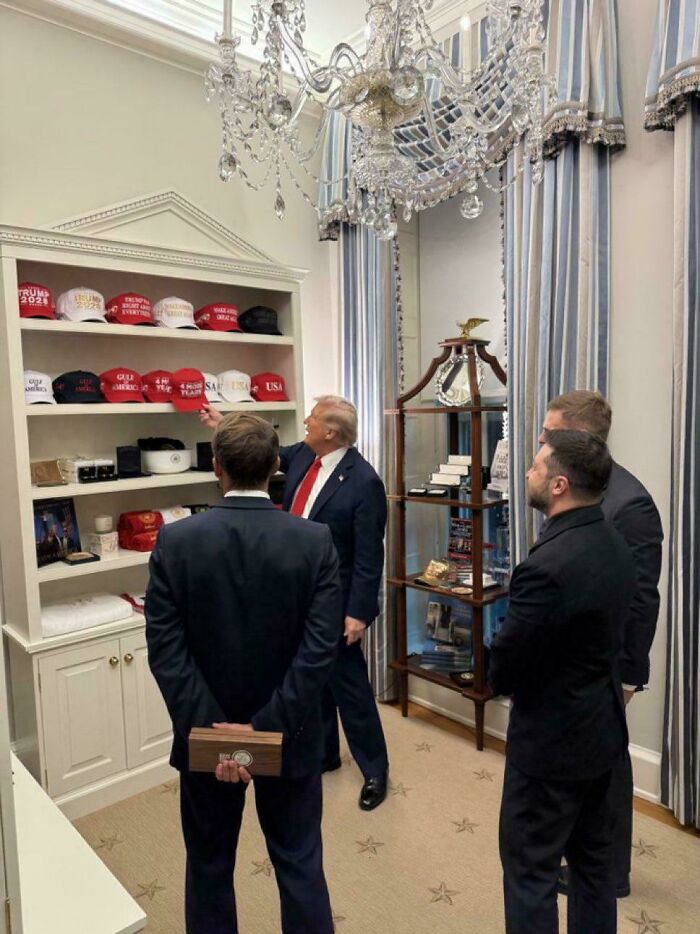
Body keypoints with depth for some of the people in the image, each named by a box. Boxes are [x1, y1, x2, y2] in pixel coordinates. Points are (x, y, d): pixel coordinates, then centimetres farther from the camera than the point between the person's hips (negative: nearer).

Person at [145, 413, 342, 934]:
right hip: (290, 734, 0)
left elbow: (165, 648, -16)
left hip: (206, 734, 0)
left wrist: (209, 728, -15)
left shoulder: (176, 541, -14)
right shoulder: (316, 541, -14)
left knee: (209, 867, 23)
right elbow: (320, 648, -18)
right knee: (300, 863, 20)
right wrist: (268, 727, -16)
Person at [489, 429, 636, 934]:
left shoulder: (547, 566, -31)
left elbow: (504, 671, -21)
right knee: (593, 857, 24)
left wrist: (502, 679, 1)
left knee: (531, 871, 10)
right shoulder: (613, 541, -2)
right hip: (602, 725, 9)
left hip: (553, 738, -8)